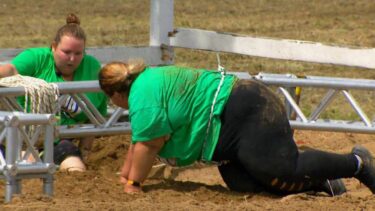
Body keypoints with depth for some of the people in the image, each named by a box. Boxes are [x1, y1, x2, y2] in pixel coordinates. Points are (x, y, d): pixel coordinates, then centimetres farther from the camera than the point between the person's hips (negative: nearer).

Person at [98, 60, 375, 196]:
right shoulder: (150, 79, 22)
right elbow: (139, 142, 29)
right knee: (242, 183, -3)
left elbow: (148, 146, -13)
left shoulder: (143, 95, -11)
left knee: (282, 169, -22)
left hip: (245, 111, -11)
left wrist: (134, 184, -2)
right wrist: (125, 176, 31)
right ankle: (322, 182, -1)